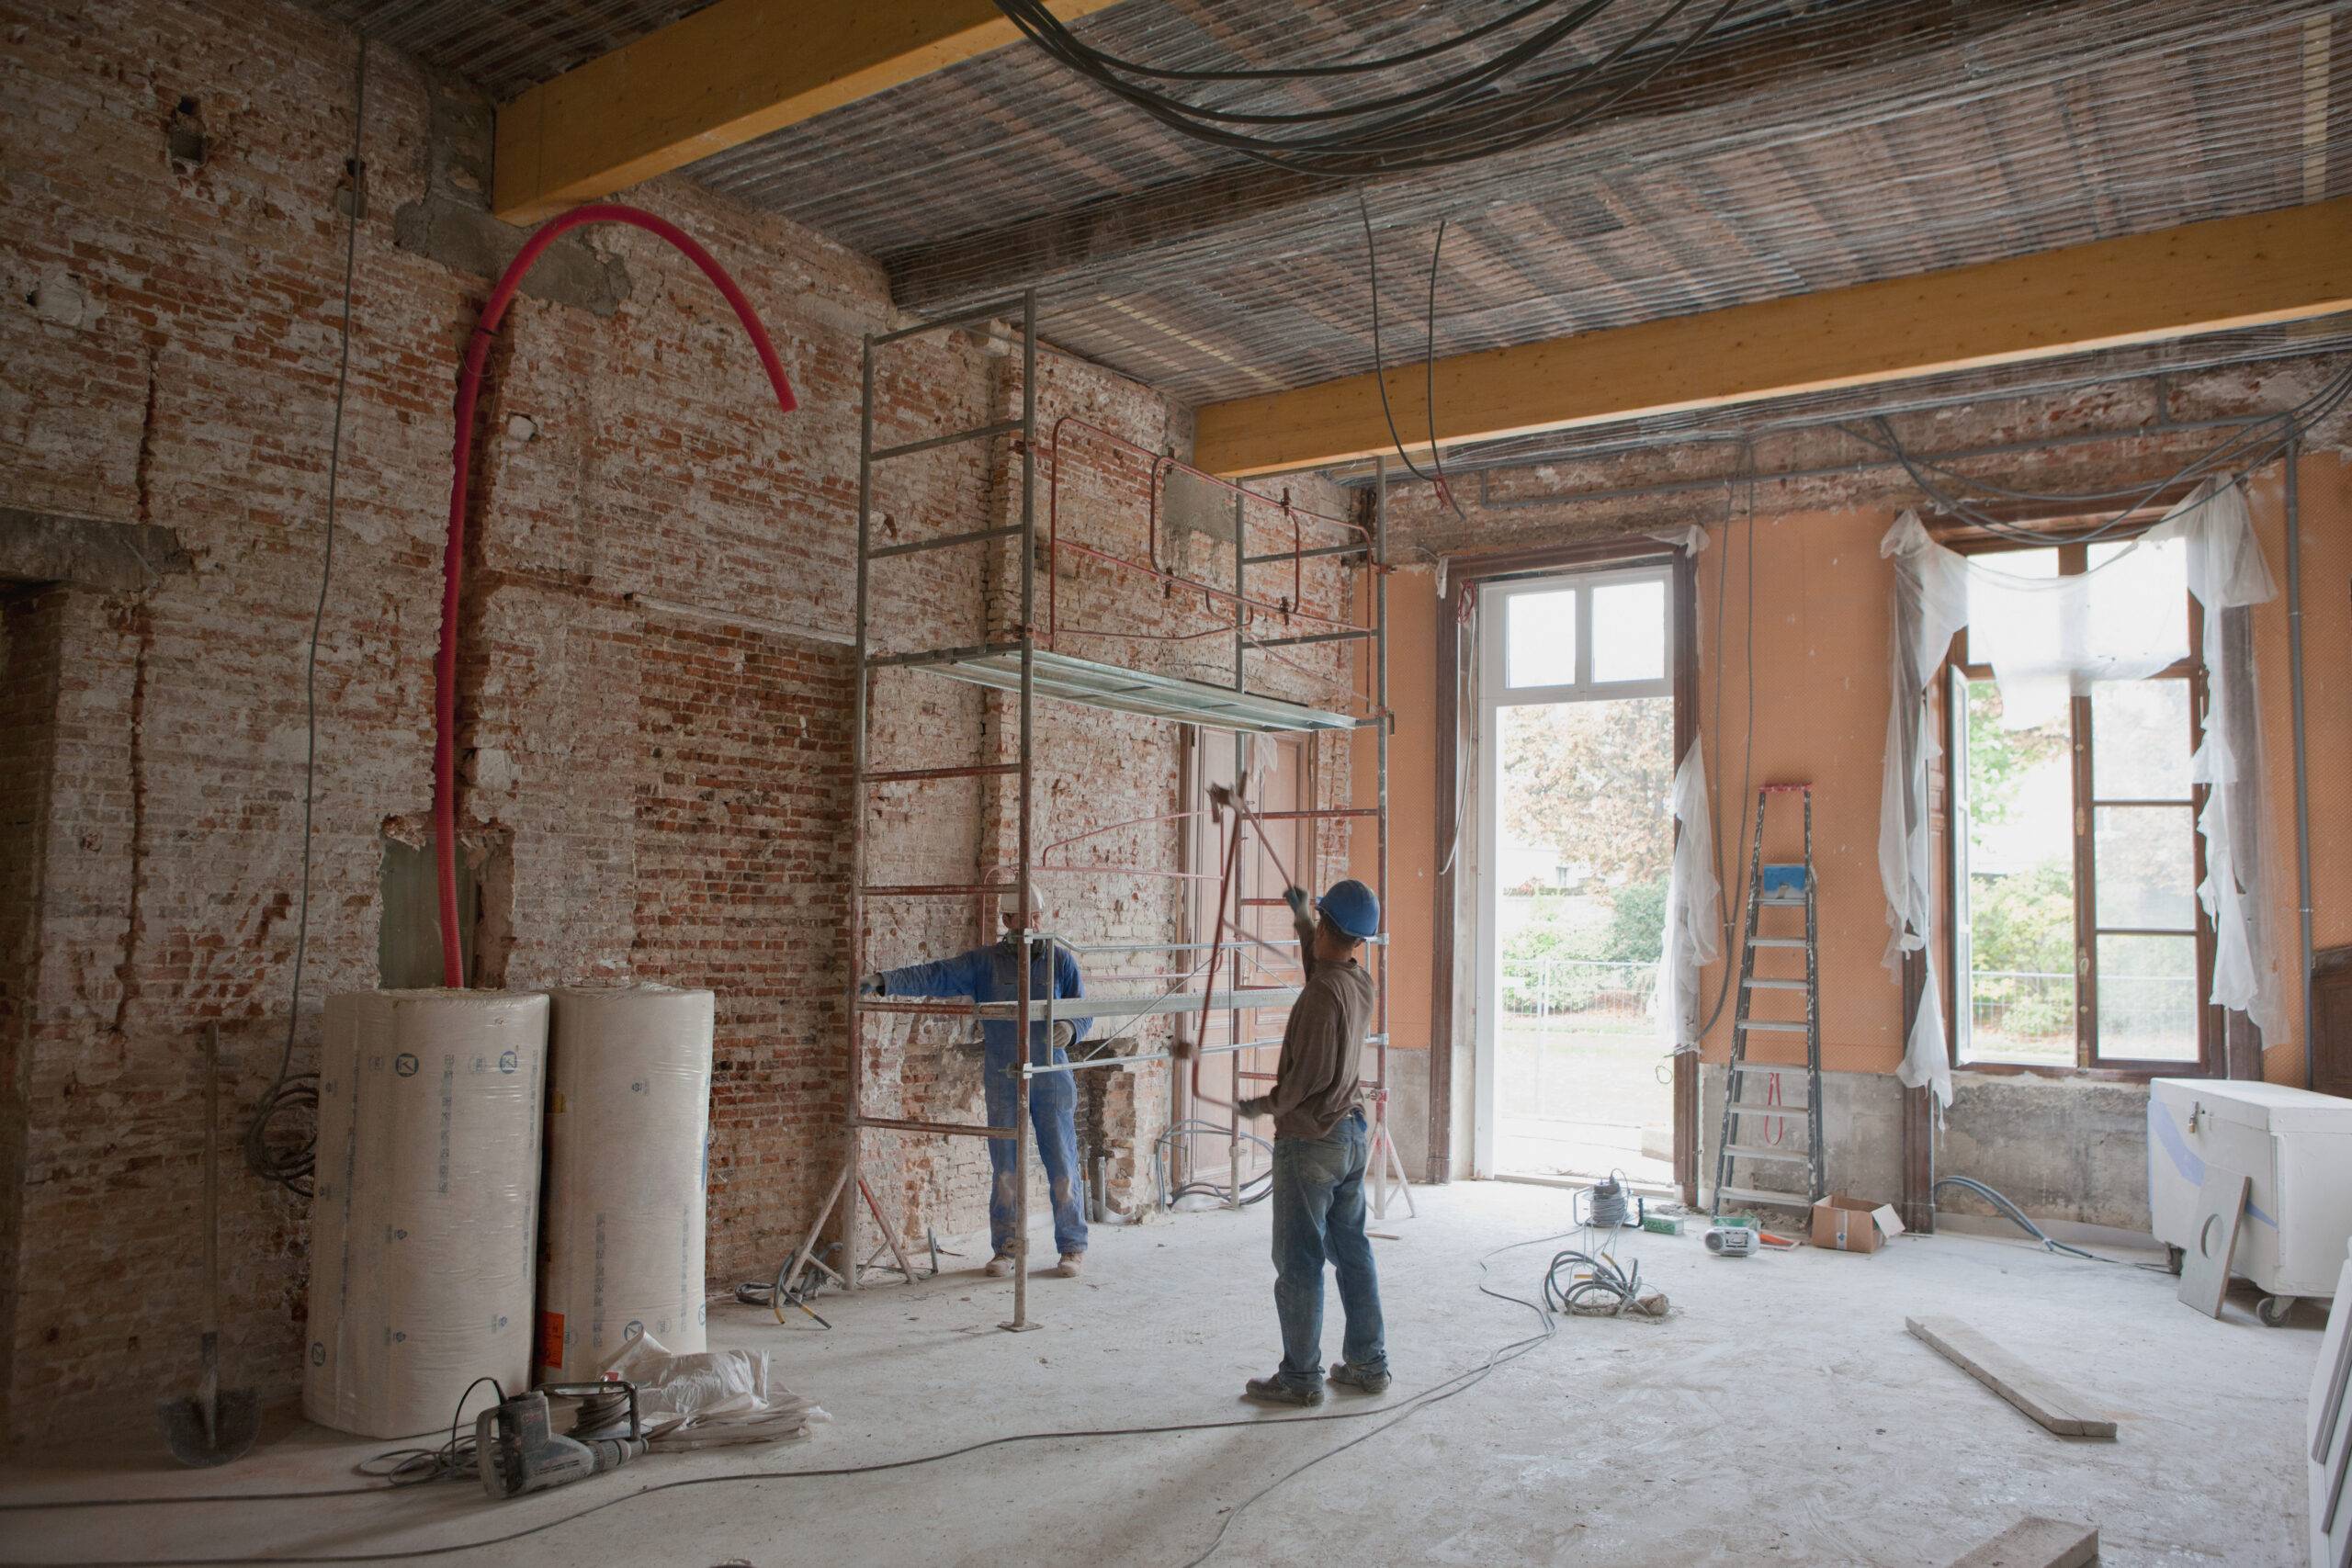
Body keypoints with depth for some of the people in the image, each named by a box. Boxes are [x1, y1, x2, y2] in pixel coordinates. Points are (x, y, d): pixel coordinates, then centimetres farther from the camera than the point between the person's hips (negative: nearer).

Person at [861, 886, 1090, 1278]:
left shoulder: (1060, 959, 0)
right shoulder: (983, 962, 2)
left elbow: (1084, 1010, 3)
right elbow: (933, 976, -7)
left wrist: (1070, 1028, -20)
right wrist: (883, 981, -20)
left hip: (1051, 1078, -1)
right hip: (1003, 1080, 1)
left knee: (1062, 1165, 2)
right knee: (1004, 1171, 7)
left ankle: (1072, 1247, 14)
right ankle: (1004, 1249, 18)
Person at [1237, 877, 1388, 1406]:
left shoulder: (1323, 993, -21)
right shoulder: (1360, 983, 5)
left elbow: (1312, 1074, -22)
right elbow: (1321, 963, 29)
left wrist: (1266, 1106, -8)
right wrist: (1300, 918, 37)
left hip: (1310, 1140, -9)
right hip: (1353, 1133, 9)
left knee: (1299, 1262, 1)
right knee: (1353, 1251, 15)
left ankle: (1300, 1377, 8)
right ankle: (1368, 1363, 23)